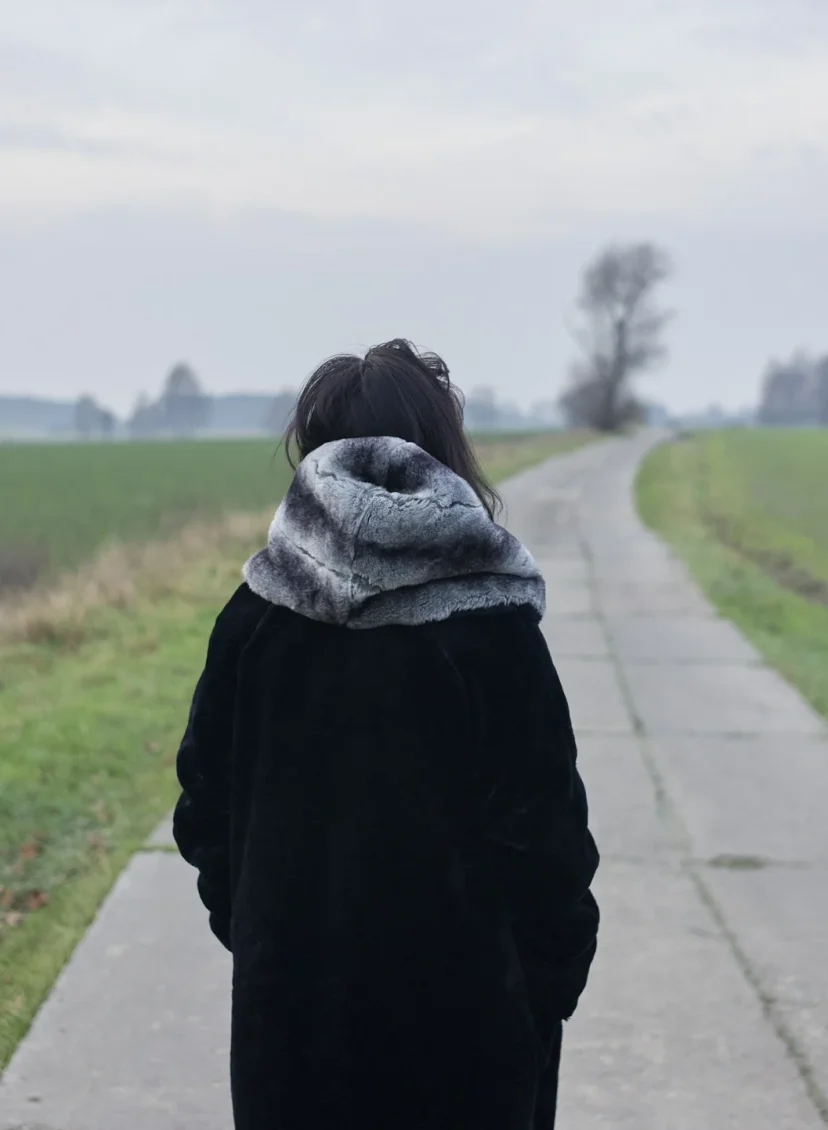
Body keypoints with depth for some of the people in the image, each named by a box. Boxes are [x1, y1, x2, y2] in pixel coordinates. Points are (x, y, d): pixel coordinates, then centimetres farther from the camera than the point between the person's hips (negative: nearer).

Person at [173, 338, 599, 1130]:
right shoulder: (487, 625, -15)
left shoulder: (257, 612, -3)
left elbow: (205, 802, 2)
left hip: (288, 999, 4)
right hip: (457, 1019, -3)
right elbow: (542, 828, -14)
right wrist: (556, 973, 1)